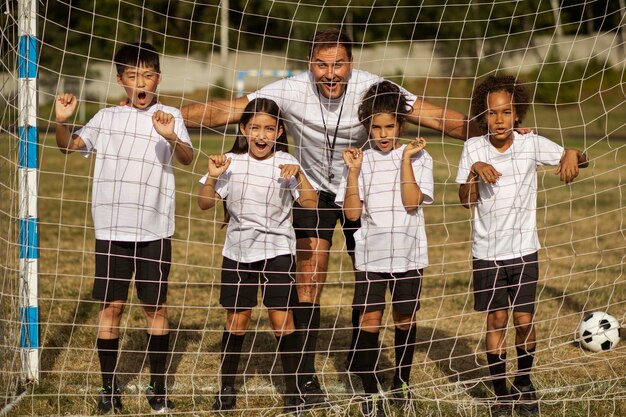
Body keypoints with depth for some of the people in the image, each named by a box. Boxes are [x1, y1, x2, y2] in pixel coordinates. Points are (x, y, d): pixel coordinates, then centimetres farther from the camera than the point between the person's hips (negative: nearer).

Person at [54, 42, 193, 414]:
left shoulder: (169, 116, 0)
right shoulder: (107, 117, 8)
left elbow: (188, 157, -15)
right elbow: (69, 146, 4)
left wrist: (172, 138, -37)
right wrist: (62, 121, -17)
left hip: (155, 229, -1)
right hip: (112, 227, 1)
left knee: (156, 306, 4)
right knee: (111, 306, 2)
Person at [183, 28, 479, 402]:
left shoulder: (373, 88, -24)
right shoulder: (291, 91, -23)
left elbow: (436, 117, -26)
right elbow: (227, 110, -25)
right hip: (314, 189, -1)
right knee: (309, 283, -7)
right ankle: (306, 376, 1)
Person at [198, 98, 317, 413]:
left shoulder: (286, 164, -4)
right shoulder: (232, 163, -1)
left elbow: (311, 204, -10)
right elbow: (204, 203, 0)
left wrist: (299, 176, -24)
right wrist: (213, 176, -16)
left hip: (277, 250, -2)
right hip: (238, 252, 2)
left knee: (282, 319, -4)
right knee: (236, 322, 6)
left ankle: (293, 389, 6)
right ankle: (227, 389, 18)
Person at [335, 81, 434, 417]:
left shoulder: (418, 158, 0)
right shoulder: (360, 161, 3)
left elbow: (412, 202, -13)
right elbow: (352, 213, -4)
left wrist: (405, 160, -14)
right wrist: (353, 171, -11)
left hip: (408, 253, 0)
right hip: (370, 254, 0)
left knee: (406, 320, 9)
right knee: (369, 321, -7)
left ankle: (401, 382, 28)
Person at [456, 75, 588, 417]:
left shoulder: (531, 144, -7)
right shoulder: (473, 148, -5)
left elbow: (580, 159, -8)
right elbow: (466, 200, -4)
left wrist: (572, 155, -31)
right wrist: (474, 170, -21)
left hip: (523, 250, 0)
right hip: (487, 251, 0)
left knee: (524, 320, 3)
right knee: (496, 319, 3)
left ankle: (524, 383, 25)